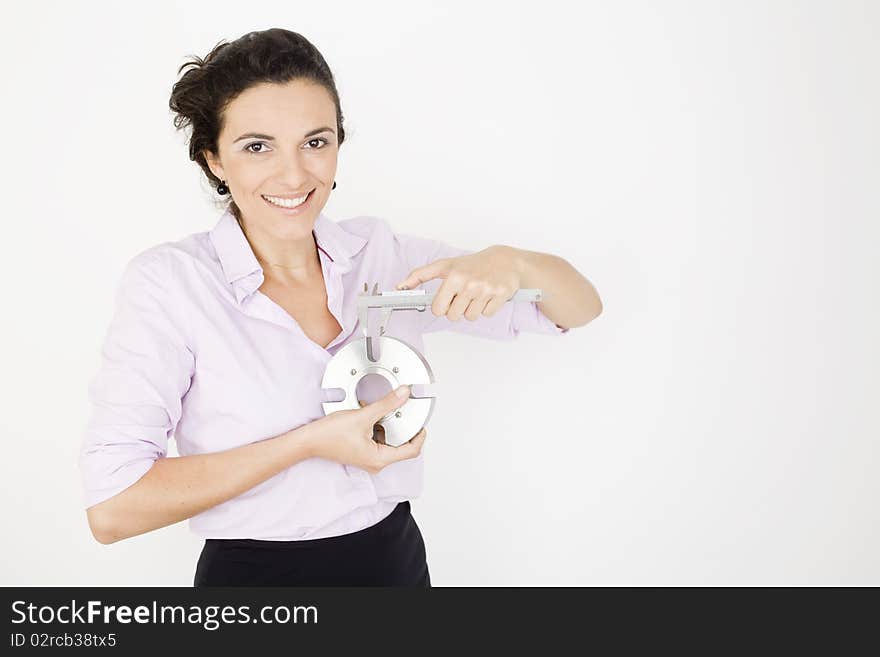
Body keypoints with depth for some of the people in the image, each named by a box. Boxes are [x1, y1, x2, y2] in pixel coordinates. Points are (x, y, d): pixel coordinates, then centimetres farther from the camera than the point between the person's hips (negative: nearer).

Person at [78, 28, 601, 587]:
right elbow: (111, 508, -23)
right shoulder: (167, 282, -16)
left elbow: (580, 307, -3)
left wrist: (508, 262, -24)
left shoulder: (382, 254, -5)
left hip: (398, 561, 4)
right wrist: (310, 442, -23)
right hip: (253, 571, -3)